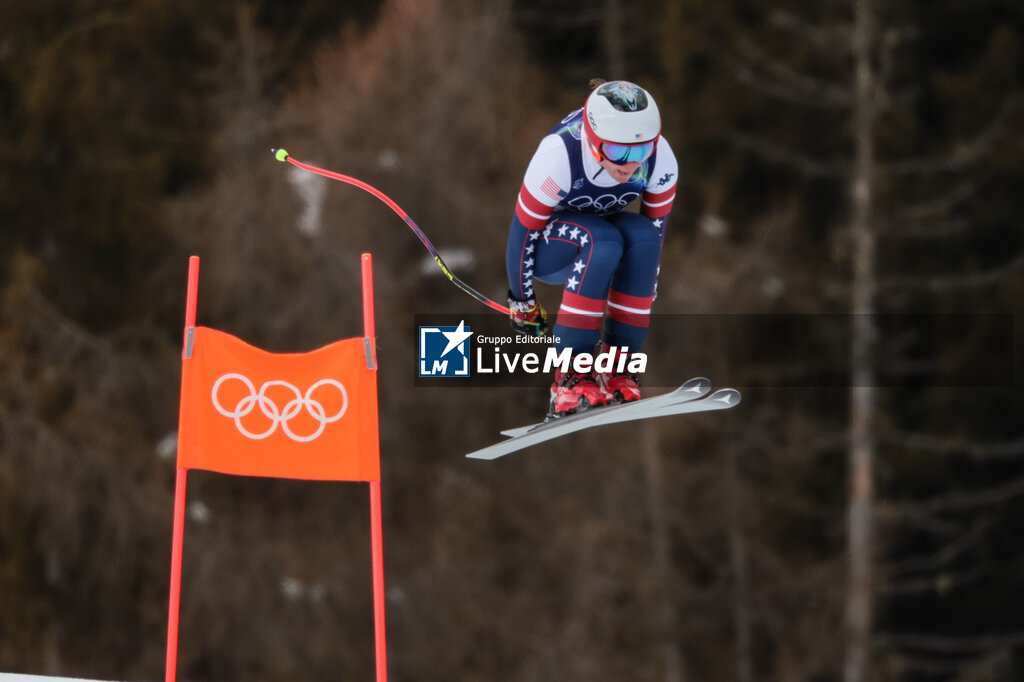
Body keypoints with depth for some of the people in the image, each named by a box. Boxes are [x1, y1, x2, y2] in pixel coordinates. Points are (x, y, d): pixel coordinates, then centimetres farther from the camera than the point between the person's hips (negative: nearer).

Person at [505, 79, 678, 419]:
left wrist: (645, 299, 1)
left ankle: (617, 368, -22)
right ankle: (570, 376, -32)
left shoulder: (661, 162, -23)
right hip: (548, 243, -4)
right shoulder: (559, 156, -34)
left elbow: (656, 235, -6)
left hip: (603, 225, 4)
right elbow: (523, 230, -20)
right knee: (603, 241, -37)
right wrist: (521, 301, -9)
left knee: (642, 235, -31)